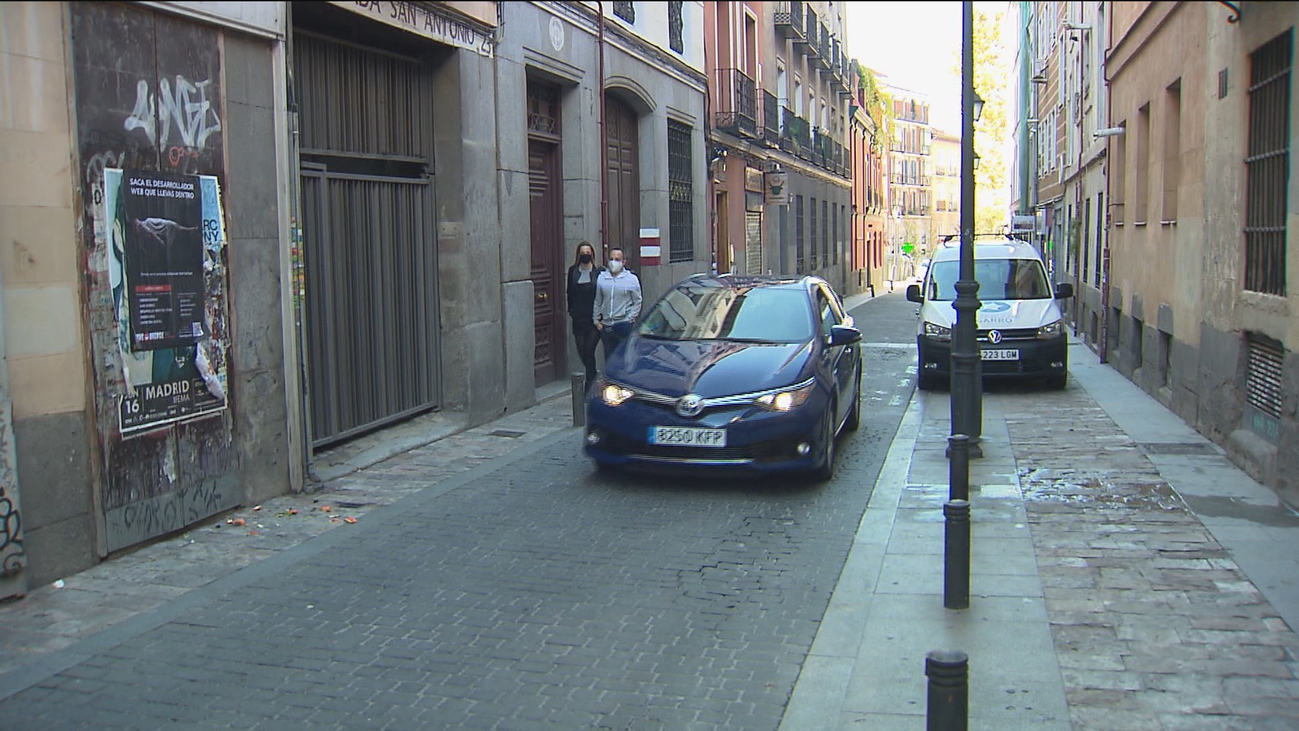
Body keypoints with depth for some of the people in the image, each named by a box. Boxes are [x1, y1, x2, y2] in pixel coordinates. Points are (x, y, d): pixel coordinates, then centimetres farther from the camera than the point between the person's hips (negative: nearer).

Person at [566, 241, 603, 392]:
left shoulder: (599, 271, -2)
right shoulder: (573, 271, 8)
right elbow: (570, 293, 15)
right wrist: (571, 310, 8)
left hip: (594, 318, -4)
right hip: (578, 318, 4)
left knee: (589, 351, -9)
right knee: (582, 352, 7)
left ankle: (590, 384, -2)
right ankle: (593, 377, 30)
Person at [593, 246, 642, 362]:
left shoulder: (632, 279, 2)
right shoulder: (601, 278, 8)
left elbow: (637, 302, 4)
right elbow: (597, 302, 13)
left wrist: (629, 319, -6)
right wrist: (596, 320, 7)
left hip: (624, 325, -3)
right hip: (606, 325, 3)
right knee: (609, 358, 8)